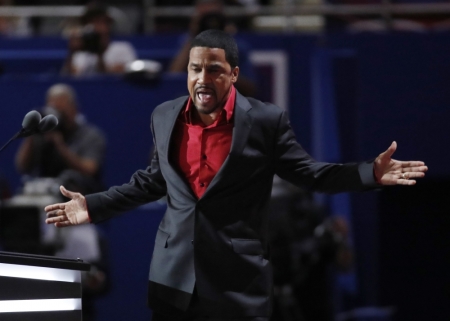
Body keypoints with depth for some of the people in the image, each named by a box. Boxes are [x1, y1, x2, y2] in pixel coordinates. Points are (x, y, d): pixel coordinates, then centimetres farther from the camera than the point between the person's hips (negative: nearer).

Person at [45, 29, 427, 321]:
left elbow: (308, 172, -1)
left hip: (239, 280, -4)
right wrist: (95, 206, 15)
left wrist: (371, 173, -14)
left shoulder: (266, 120, -6)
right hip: (174, 276, 4)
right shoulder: (165, 116, 6)